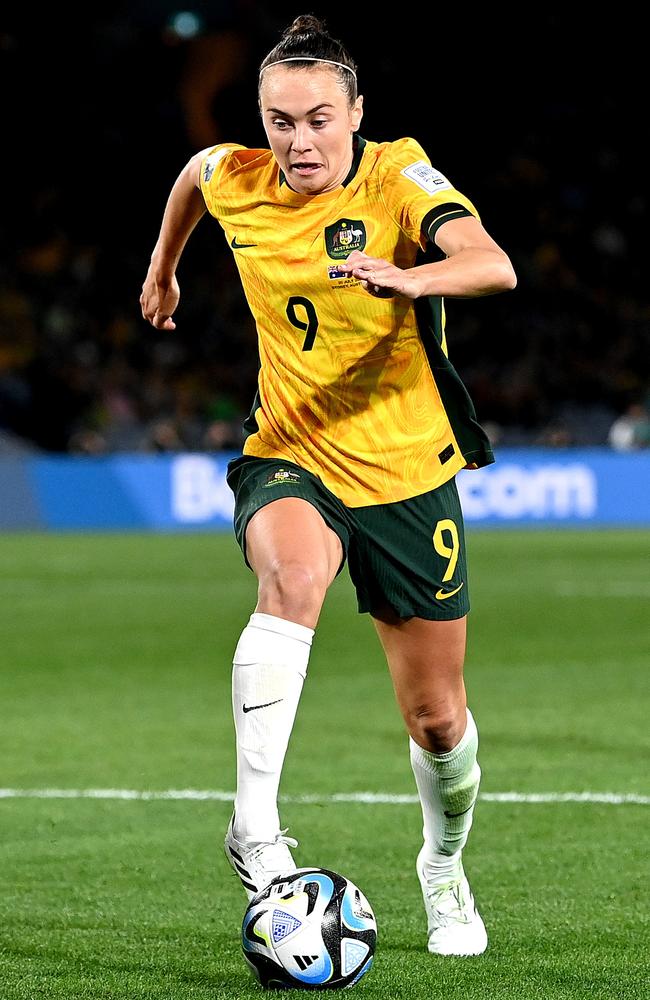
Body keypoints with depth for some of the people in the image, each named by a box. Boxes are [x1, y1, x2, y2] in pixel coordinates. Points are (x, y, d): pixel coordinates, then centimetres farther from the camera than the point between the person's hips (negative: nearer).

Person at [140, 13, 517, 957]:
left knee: (437, 718, 8)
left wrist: (409, 277, -53)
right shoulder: (235, 180, -4)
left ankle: (445, 867, 39)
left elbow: (494, 266, -34)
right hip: (290, 456, 1)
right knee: (294, 572, -37)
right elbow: (195, 168, 23)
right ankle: (255, 828, -38)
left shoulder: (396, 175, -16)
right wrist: (163, 264, 34)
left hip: (409, 470, -1)